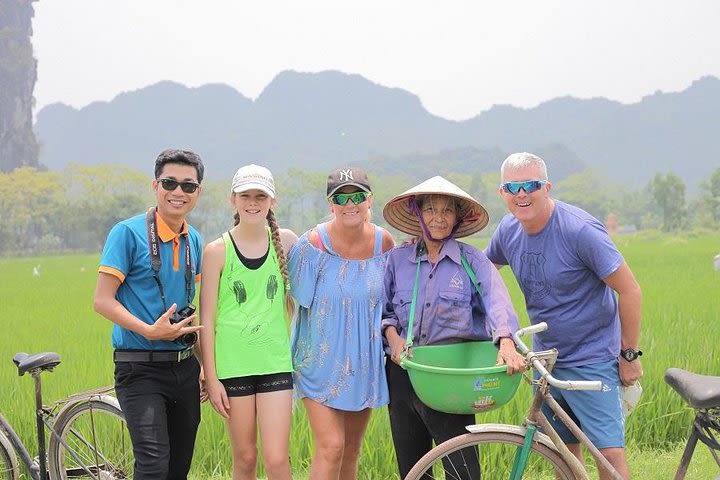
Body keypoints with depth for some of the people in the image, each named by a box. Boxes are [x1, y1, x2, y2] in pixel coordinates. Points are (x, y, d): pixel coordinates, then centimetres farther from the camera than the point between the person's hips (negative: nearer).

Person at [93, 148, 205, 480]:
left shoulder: (194, 240, 10)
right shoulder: (128, 233, -9)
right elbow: (103, 301, -12)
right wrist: (151, 331, -22)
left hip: (184, 367, 6)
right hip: (140, 368, -6)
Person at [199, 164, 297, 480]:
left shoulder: (286, 242, 4)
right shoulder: (217, 251, -3)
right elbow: (207, 318, -1)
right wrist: (211, 378, -4)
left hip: (276, 363, 1)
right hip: (233, 366, -1)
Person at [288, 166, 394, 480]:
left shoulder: (383, 243, -2)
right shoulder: (312, 244, -13)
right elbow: (296, 302, -3)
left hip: (364, 362, 4)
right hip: (321, 360, -4)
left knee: (352, 450, 12)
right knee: (331, 446, -15)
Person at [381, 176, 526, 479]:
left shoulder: (472, 260, 0)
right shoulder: (397, 258, 7)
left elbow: (496, 302, -14)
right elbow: (382, 308, 12)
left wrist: (506, 342, -31)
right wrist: (392, 335, -8)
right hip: (403, 373, 3)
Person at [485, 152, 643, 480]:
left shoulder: (580, 230, -20)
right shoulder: (509, 230, 0)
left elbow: (629, 291, -15)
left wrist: (630, 355, -10)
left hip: (592, 360, -6)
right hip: (546, 358, 6)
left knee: (610, 453, -11)